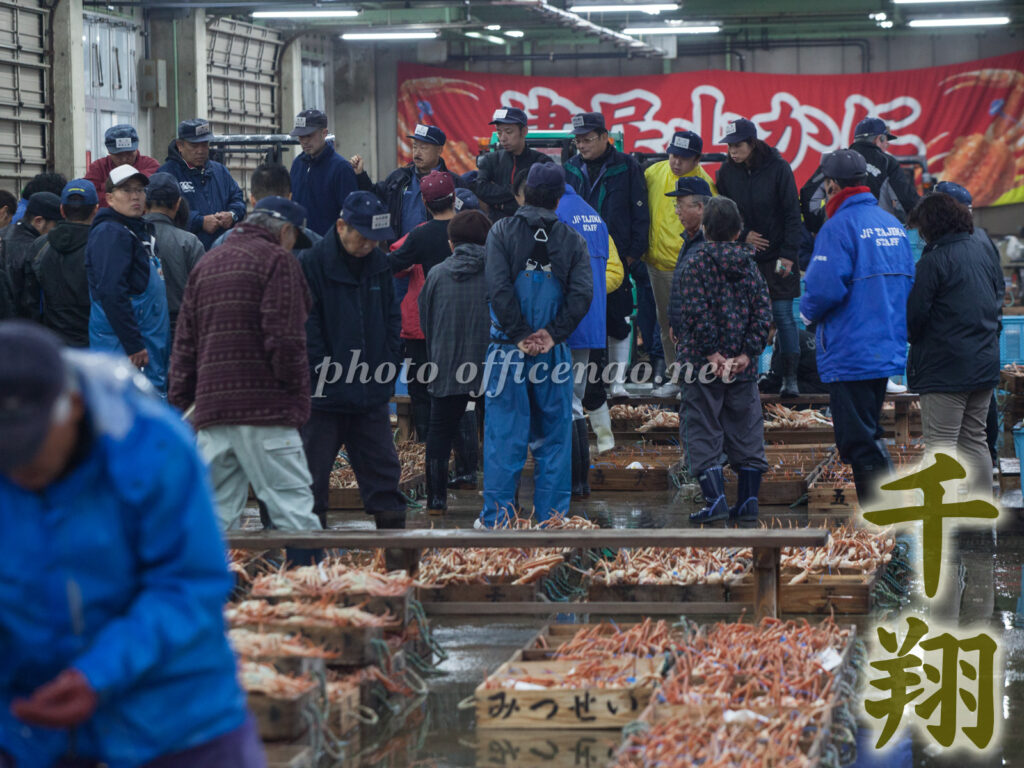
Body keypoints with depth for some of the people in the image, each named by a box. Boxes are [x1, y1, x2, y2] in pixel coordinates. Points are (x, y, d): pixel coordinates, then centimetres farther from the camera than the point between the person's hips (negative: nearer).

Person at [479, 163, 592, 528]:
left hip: (509, 347, -1)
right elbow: (582, 293, -6)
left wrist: (519, 335, -8)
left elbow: (499, 288, -12)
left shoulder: (502, 231, -2)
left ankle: (497, 518, 1)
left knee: (504, 435, 1)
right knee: (553, 434, 8)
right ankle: (552, 517, 9)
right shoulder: (572, 239, 4)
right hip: (553, 351, 1)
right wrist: (553, 334, -6)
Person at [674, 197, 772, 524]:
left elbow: (696, 311, -15)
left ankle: (715, 499, -9)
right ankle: (748, 500, 12)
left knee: (702, 429, 1)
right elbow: (763, 312, 0)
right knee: (746, 431, 12)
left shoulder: (696, 262, -5)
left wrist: (711, 352, -13)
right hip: (742, 366, 4)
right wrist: (747, 353, -4)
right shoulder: (749, 265, 7)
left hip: (703, 363, -4)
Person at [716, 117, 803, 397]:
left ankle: (790, 377, 3)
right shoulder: (727, 172, 1)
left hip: (777, 256, -3)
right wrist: (743, 235, -7)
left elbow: (792, 214, -6)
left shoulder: (778, 168, -8)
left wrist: (788, 254, -11)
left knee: (783, 315, -3)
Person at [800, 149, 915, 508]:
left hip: (850, 354, -8)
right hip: (889, 350, 8)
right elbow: (909, 281, 16)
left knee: (857, 442, -3)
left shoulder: (839, 226, -15)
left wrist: (807, 311, -3)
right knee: (869, 435, 20)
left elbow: (825, 288, -23)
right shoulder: (892, 223, 10)